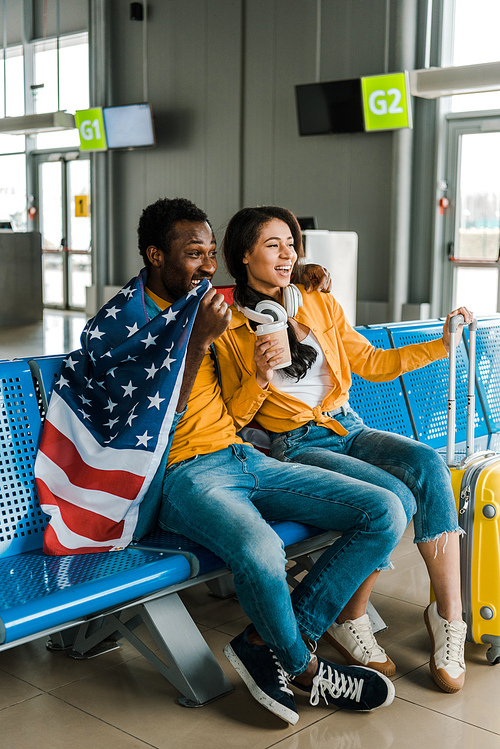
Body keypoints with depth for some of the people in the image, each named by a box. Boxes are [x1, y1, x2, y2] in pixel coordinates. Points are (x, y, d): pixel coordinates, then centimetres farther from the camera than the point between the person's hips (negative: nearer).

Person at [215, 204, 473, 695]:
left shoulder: (319, 305, 14)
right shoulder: (228, 329, 1)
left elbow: (372, 364, 17)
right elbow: (233, 417, 0)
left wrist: (442, 345, 9)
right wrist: (260, 378, -18)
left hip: (349, 430, 5)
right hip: (295, 446, -4)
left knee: (427, 464, -27)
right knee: (395, 499, -28)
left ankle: (448, 616, -20)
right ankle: (349, 622, -7)